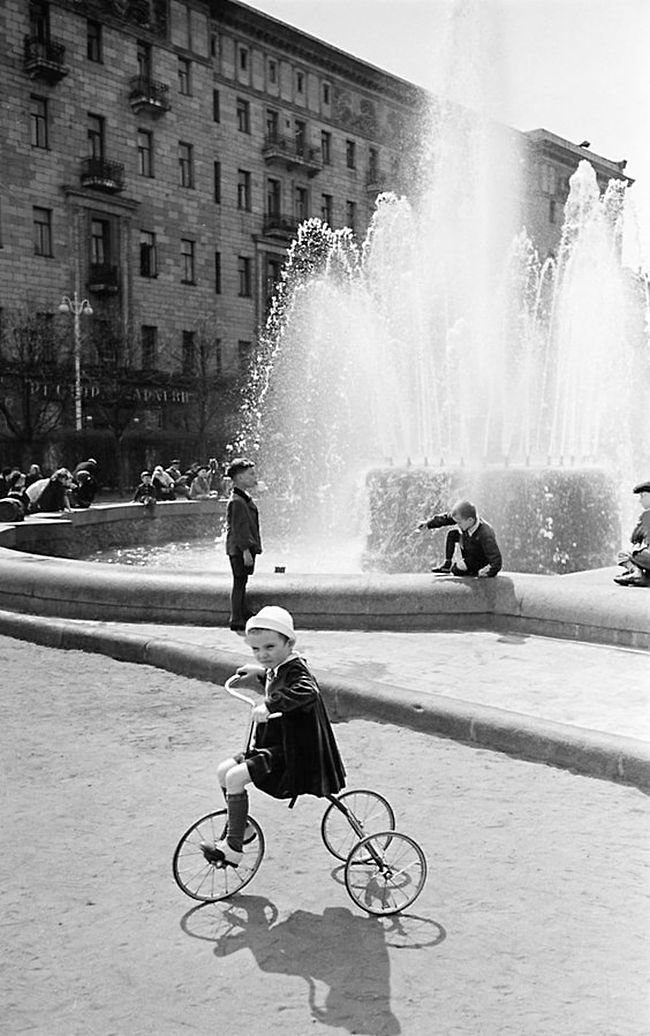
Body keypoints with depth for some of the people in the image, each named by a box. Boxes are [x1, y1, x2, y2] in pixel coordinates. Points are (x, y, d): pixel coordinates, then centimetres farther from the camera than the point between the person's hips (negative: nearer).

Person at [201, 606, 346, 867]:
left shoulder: (296, 671, -18)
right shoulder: (277, 670, 12)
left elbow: (307, 692, -43)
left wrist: (269, 704, -48)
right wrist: (261, 673, 27)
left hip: (291, 753, -10)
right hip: (272, 745, 10)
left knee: (235, 776, -20)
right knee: (223, 770, 6)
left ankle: (233, 848, -10)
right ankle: (238, 827, 24)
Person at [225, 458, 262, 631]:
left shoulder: (245, 498, 15)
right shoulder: (237, 501, -17)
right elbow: (238, 529, -20)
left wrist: (252, 548, 20)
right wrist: (245, 550, -21)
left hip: (246, 549, 10)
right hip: (239, 550, -10)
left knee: (241, 584, 14)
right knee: (239, 584, -4)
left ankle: (245, 619, 21)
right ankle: (238, 623, 2)